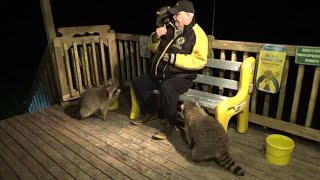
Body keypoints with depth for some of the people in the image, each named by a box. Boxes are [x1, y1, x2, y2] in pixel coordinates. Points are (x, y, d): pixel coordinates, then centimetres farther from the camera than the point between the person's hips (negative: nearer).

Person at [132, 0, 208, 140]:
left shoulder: (197, 34, -11)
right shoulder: (169, 28, 8)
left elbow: (200, 61, -22)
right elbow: (153, 49, 17)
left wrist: (174, 58, -23)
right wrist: (155, 37, -6)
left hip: (182, 76, -7)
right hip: (159, 73, 7)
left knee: (167, 88, -34)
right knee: (138, 83, 0)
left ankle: (170, 123, -10)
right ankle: (150, 112, 19)